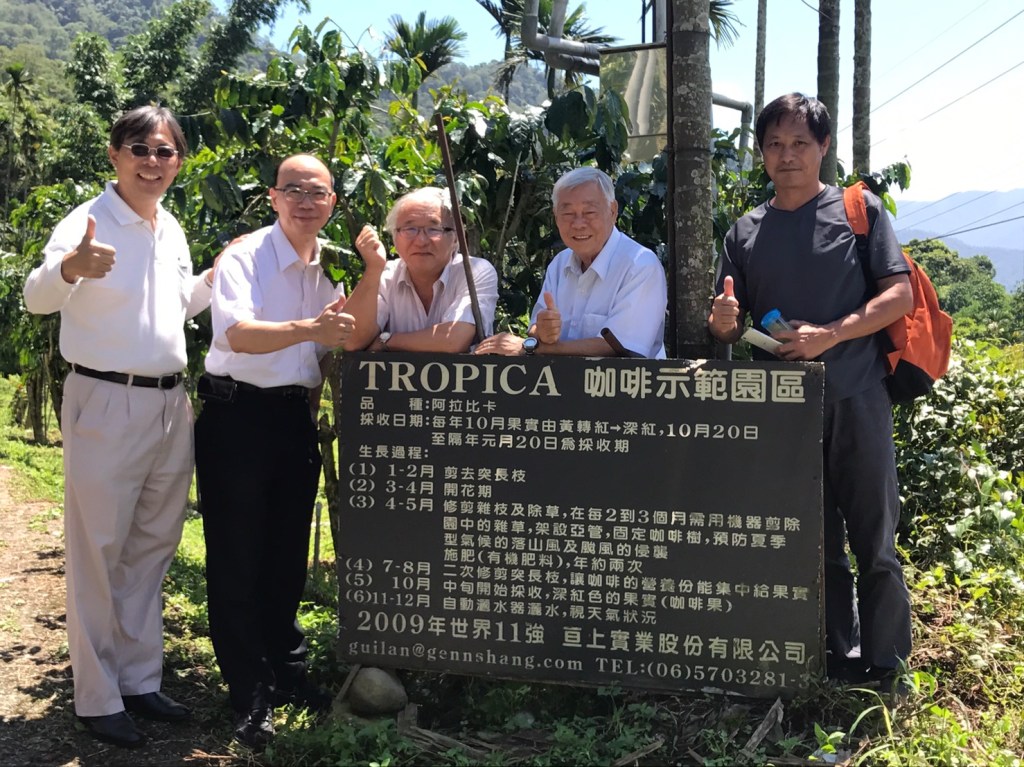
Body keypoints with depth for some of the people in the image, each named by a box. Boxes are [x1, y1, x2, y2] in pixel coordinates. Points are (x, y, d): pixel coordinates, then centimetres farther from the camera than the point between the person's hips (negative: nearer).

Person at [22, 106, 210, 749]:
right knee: (99, 552, 2)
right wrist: (69, 268, -49)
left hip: (170, 404, 7)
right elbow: (37, 298, -27)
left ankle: (140, 680, 28)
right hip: (107, 404, -7)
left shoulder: (172, 230, 11)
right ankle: (98, 698, 15)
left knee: (152, 549, 14)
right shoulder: (88, 222, -11)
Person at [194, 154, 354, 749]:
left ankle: (287, 671, 29)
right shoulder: (244, 257, -10)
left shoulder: (332, 266, 8)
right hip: (237, 414, -5)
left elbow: (344, 341, 18)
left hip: (297, 416, 6)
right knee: (237, 557, 1)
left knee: (289, 553, 14)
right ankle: (250, 694, 11)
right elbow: (237, 333, -27)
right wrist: (311, 329, -39)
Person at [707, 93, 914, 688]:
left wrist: (829, 335, -15)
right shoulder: (746, 232, 12)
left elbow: (899, 295, -3)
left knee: (874, 541, 1)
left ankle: (884, 666, 13)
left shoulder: (858, 209, 4)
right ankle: (838, 657, 22)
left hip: (856, 397, -3)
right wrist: (723, 321, -11)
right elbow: (731, 328, 13)